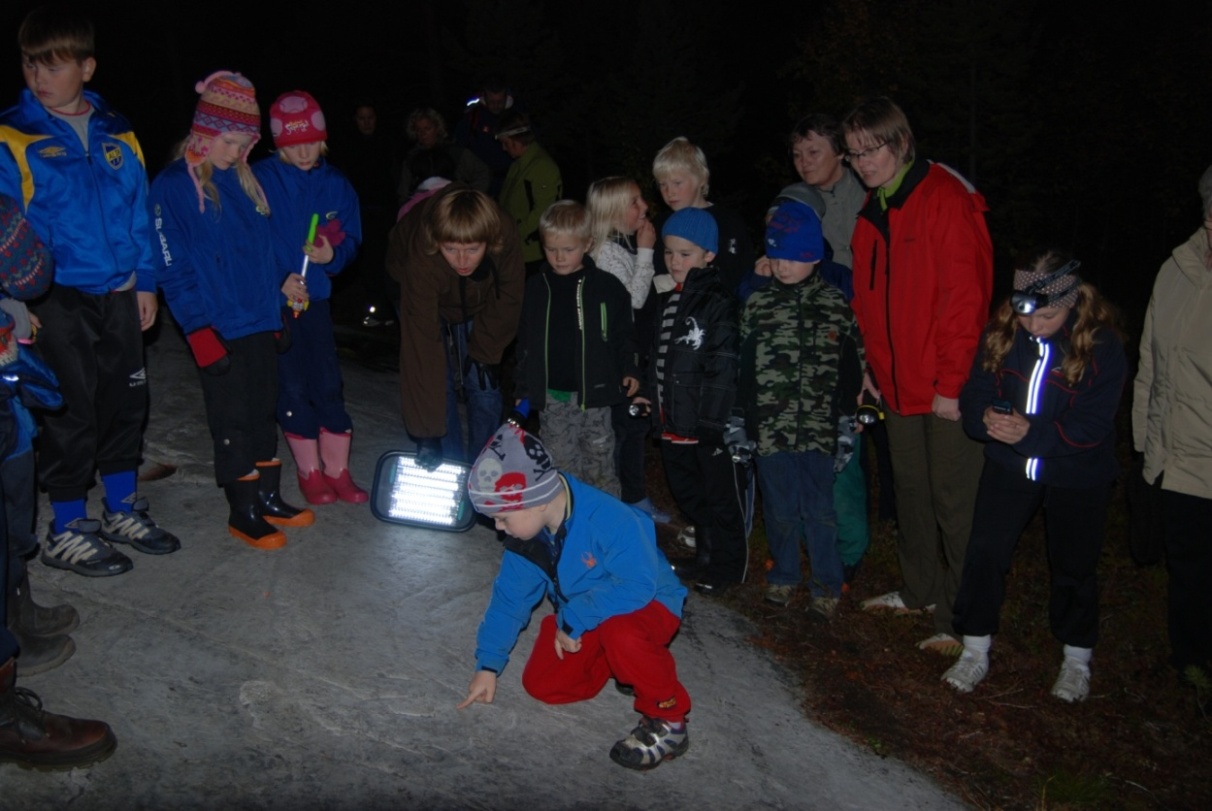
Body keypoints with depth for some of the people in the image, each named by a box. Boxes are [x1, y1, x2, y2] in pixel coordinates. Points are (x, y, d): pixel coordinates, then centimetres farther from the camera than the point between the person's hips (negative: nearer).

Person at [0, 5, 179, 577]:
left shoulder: (117, 135, 7)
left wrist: (144, 281, 7)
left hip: (118, 296, 5)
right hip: (58, 304, -4)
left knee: (125, 405, 13)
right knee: (71, 415, 2)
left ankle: (122, 512, 30)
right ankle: (66, 533, 18)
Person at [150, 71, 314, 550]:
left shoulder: (243, 181, 11)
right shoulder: (173, 187, -10)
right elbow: (174, 270, -13)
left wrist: (280, 283, 7)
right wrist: (200, 329, -16)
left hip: (260, 324, 7)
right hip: (219, 330, -7)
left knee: (264, 412, 15)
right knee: (232, 420, 3)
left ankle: (267, 496, 29)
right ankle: (242, 511, 16)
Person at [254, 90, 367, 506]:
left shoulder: (335, 184, 5)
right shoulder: (259, 179, -6)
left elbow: (351, 239, 8)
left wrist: (332, 255, -14)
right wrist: (279, 281, -16)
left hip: (315, 296, 3)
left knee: (329, 385, 3)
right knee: (293, 387, 3)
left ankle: (338, 472, 16)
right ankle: (310, 473, 17)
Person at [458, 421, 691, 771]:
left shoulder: (609, 520, -34)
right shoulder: (524, 535, -9)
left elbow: (637, 586, -39)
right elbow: (510, 597, 2)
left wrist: (572, 621, -30)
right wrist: (488, 665, 2)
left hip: (649, 604, -8)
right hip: (581, 617, 8)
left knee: (619, 632, -40)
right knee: (542, 685, -3)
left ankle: (667, 721, -16)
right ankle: (627, 662, 17)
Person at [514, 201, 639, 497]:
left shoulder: (607, 287, -3)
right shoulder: (536, 289, 4)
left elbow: (623, 334, 6)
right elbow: (525, 342, 10)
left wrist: (628, 370, -6)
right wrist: (523, 389, 9)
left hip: (594, 394, -2)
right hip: (552, 397, 2)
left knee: (600, 467, 8)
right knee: (561, 467, 8)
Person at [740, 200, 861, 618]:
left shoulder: (837, 305, 1)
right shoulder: (757, 305, 5)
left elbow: (853, 367, 3)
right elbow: (745, 367, 7)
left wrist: (845, 417, -3)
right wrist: (747, 418, 4)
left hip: (819, 428, -2)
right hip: (771, 426, 2)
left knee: (819, 509, 4)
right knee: (779, 507, 12)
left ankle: (827, 584, 19)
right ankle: (784, 574, 31)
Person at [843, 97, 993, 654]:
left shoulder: (945, 201, -14)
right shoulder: (873, 211, 12)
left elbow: (966, 297, -17)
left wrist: (951, 383, -18)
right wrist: (872, 365, 13)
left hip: (946, 385, -8)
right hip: (898, 380, 8)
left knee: (953, 501, -1)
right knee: (910, 489, 18)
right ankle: (919, 591, 33)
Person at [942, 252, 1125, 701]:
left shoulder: (1101, 344, -17)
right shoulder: (1002, 332, -7)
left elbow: (1093, 424, -21)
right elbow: (974, 393, -5)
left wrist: (1031, 432, -33)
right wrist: (986, 418, -28)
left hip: (1077, 476, -2)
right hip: (1008, 465, 2)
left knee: (1073, 565, 11)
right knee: (984, 551, -3)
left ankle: (1077, 660, 31)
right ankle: (975, 652, 13)